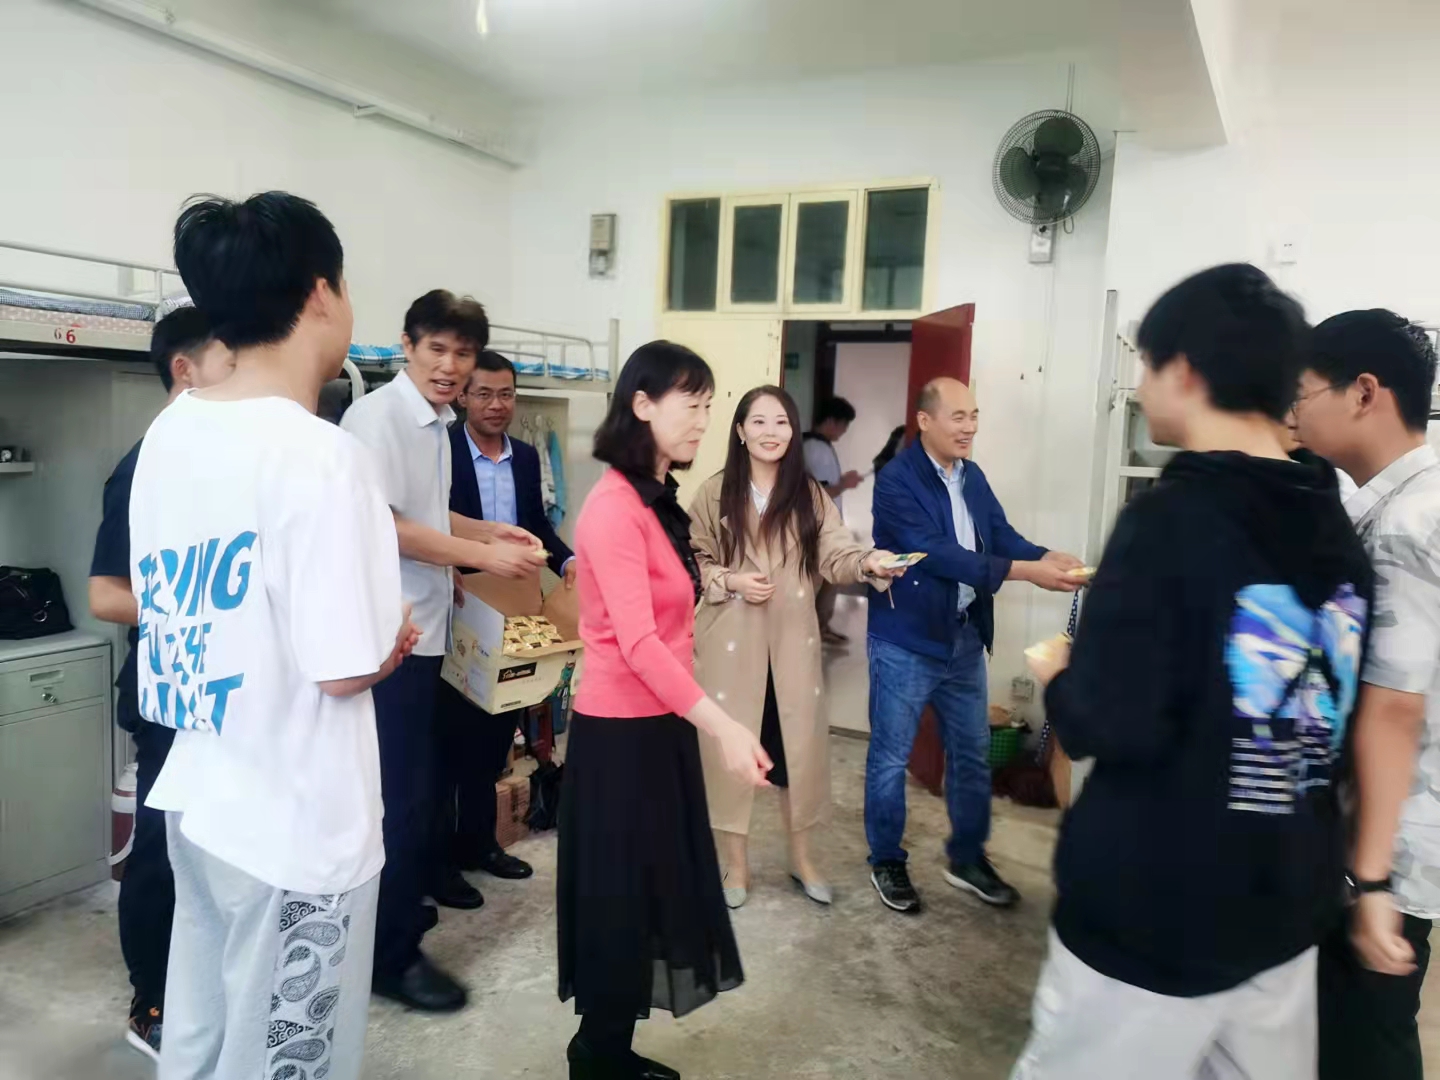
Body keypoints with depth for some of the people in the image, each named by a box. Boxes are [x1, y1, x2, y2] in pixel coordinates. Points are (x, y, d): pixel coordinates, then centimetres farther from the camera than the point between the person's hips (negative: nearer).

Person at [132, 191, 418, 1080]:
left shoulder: (167, 435, 3)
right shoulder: (320, 454, -22)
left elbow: (165, 603, 12)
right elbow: (346, 671, -23)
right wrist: (395, 640, -2)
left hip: (198, 796, 8)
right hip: (295, 822, -8)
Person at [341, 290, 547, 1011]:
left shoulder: (438, 424, 12)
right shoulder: (377, 415, -16)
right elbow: (380, 522, -23)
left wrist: (492, 530, 8)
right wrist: (484, 556, -21)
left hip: (425, 624, 9)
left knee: (415, 775, 22)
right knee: (401, 786, -2)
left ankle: (415, 880, 41)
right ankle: (392, 953, 11)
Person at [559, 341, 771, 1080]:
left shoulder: (657, 502, 11)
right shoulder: (613, 508, -19)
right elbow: (636, 643, -28)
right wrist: (721, 725, -33)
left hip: (661, 726, 9)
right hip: (621, 733, -9)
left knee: (652, 896, 17)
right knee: (620, 904, 5)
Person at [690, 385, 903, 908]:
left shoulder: (810, 495, 2)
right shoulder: (714, 493, -3)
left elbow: (836, 555, -10)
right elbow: (691, 563, 2)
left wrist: (868, 562, -31)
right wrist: (728, 581, -16)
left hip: (792, 640, 2)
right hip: (730, 640, -2)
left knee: (798, 744, 11)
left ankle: (801, 856, 32)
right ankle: (736, 862, 25)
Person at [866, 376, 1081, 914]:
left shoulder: (973, 476, 9)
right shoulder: (896, 480, -17)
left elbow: (1002, 535, 3)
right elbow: (936, 553, -25)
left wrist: (1048, 557, -19)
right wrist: (1026, 572, -29)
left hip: (964, 637, 7)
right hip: (906, 642, -7)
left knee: (972, 753, 16)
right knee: (891, 757, 6)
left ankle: (966, 858, 33)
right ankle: (887, 862, 24)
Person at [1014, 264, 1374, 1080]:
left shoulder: (1173, 516, -19)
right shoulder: (1339, 531, 5)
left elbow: (1110, 726, -24)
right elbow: (1332, 713, 14)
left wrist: (1060, 678, -5)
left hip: (1155, 913, -7)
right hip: (1290, 906, 7)